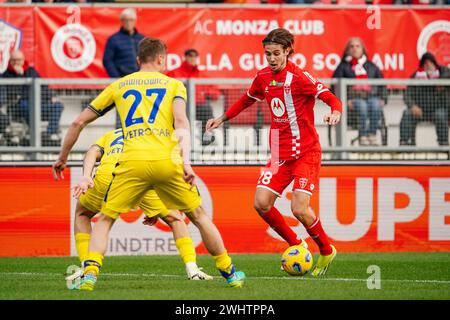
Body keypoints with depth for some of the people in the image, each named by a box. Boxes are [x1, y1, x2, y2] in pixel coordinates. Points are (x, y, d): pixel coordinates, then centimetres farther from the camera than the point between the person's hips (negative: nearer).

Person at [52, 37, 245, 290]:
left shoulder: (119, 86, 24)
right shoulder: (174, 84, 18)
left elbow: (79, 122, 26)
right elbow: (181, 121, -2)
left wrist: (63, 158, 38)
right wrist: (186, 161, -10)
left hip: (132, 162, 0)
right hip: (167, 160, 0)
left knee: (105, 220, 14)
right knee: (199, 216, 19)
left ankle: (90, 273, -7)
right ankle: (230, 273, 25)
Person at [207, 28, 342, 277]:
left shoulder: (299, 77, -14)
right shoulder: (263, 77, 6)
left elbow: (333, 99, -19)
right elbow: (247, 100, 27)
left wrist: (334, 113, -40)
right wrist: (222, 118, 26)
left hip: (306, 152, -6)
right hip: (280, 153, 6)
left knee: (299, 208, -17)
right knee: (261, 204, -9)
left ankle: (326, 252, 9)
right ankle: (295, 246, 13)